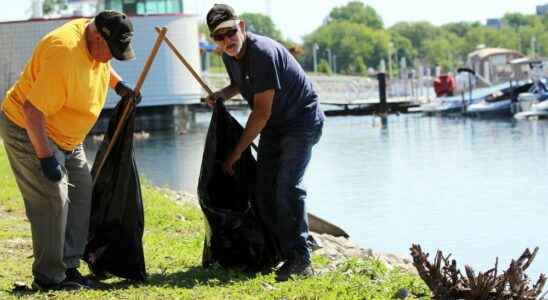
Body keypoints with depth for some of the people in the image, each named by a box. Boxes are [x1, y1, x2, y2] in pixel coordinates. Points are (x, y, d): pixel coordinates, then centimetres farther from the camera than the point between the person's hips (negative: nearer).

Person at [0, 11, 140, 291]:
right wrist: (46, 157, -31)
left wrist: (119, 85, 7)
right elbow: (32, 110, -33)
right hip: (29, 130, -10)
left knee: (81, 192, 9)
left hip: (65, 136, 10)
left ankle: (68, 266, 17)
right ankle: (48, 277, -3)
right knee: (53, 200, -12)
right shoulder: (64, 53, -34)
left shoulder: (97, 40, -5)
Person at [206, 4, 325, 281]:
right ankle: (277, 251, 11)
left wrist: (237, 152, -20)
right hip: (273, 126, 9)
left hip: (302, 120, -9)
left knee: (287, 187, -20)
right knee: (264, 190, 3)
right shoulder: (230, 56, 0)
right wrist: (223, 94, 0)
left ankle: (300, 260, -18)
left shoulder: (263, 53, -28)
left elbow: (262, 111, -26)